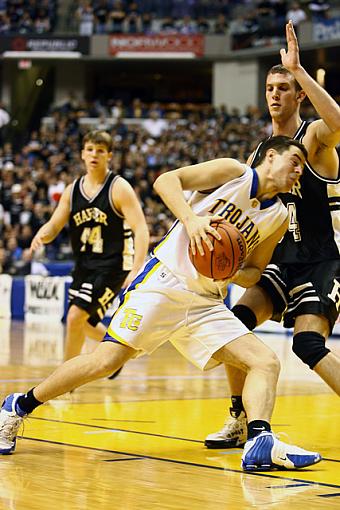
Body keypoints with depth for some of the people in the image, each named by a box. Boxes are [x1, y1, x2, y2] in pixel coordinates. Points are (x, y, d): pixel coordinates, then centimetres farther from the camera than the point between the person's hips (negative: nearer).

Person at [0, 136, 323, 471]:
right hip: (163, 282, -6)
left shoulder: (279, 218, 13)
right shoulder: (233, 172, -1)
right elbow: (166, 180, -10)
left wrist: (234, 273, -4)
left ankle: (260, 443, -27)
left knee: (266, 363, -10)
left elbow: (254, 272, 20)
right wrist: (191, 220, -27)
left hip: (206, 301, 6)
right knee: (105, 361, -13)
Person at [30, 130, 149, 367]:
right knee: (84, 323, 18)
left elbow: (141, 229, -18)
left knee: (76, 316, -18)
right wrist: (41, 235, -19)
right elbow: (54, 226, 7)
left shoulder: (119, 188, -11)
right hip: (84, 266, 7)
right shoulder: (72, 190, 6)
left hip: (112, 266, -7)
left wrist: (136, 270, -30)